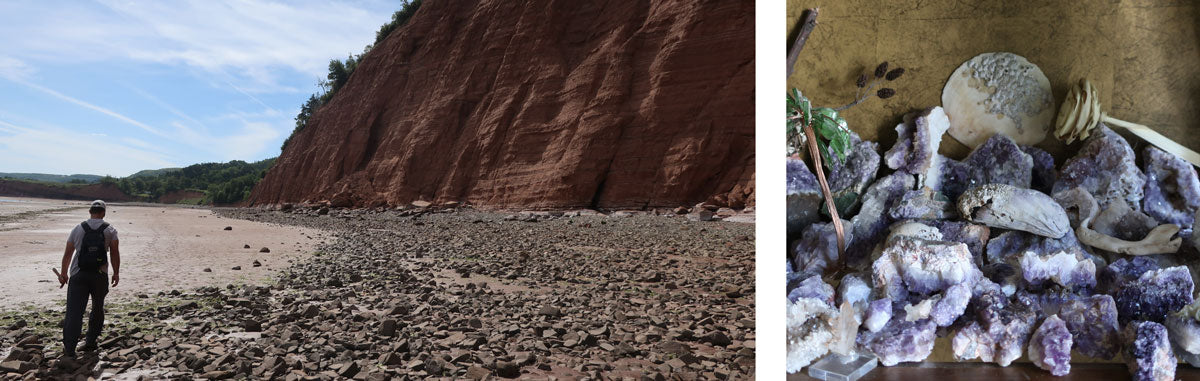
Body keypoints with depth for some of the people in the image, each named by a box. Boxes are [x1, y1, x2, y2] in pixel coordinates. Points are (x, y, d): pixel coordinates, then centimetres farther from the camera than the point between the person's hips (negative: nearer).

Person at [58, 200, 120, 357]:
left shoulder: (78, 229, 6)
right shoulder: (110, 230, 1)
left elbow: (67, 253, 10)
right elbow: (114, 253, -4)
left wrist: (63, 273, 19)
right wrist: (116, 273, 4)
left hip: (78, 276, 1)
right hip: (100, 276, -1)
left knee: (74, 311, -1)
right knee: (97, 309, 16)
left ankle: (69, 348, -7)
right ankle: (91, 342, 20)